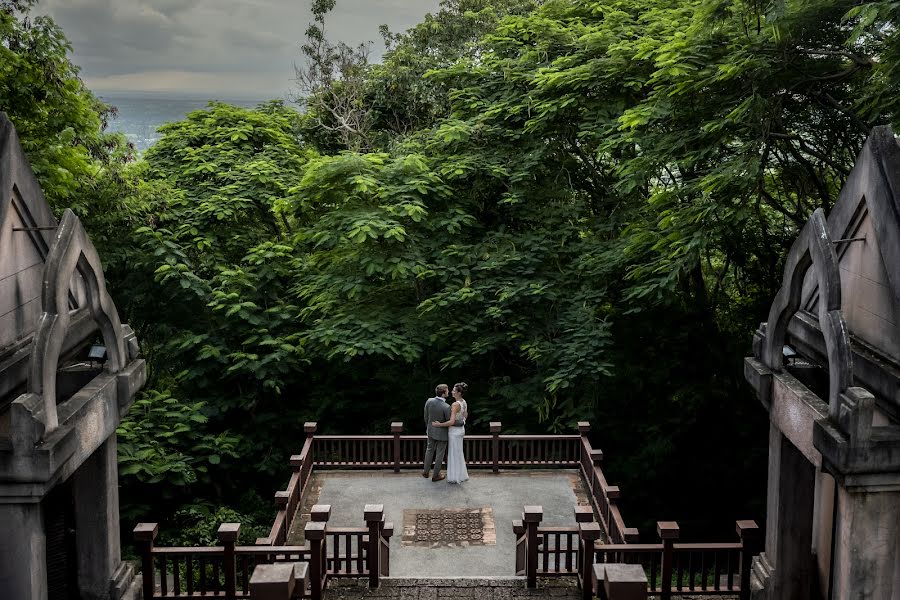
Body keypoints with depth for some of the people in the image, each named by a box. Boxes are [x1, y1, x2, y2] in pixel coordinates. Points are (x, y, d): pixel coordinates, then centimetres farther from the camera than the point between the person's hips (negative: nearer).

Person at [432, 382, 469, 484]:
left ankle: (455, 477, 15)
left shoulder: (455, 405, -27)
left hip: (455, 431, -9)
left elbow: (451, 422, -32)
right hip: (460, 429, 9)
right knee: (458, 453, 20)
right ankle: (461, 474, 30)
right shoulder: (464, 402, 1)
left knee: (454, 454, 4)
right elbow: (465, 415, 17)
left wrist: (439, 424, -22)